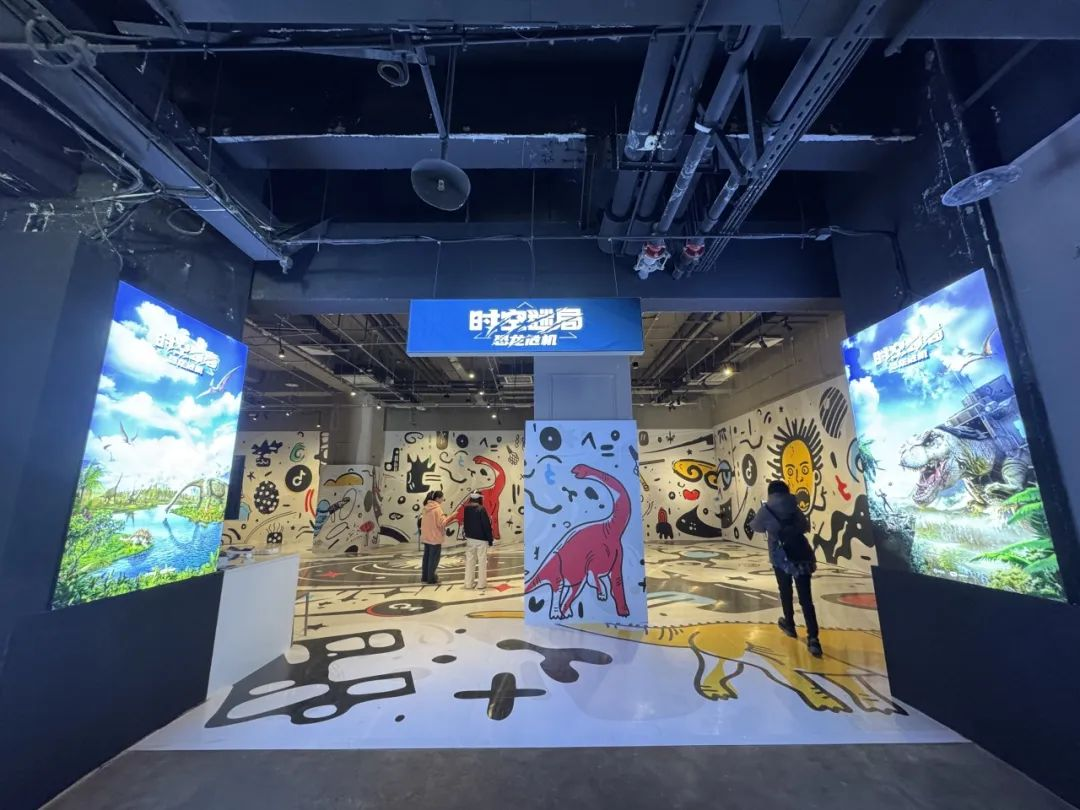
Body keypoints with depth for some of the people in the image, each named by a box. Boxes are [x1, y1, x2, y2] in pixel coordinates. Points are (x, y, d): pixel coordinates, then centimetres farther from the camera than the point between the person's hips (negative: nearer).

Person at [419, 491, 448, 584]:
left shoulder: (427, 507, 7)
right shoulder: (437, 508, -18)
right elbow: (442, 523, -20)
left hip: (426, 537, 8)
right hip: (435, 537, -8)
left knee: (427, 557, 16)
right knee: (434, 558, 2)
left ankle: (424, 577, 25)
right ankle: (431, 578, 8)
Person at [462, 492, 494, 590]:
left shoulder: (466, 509, 1)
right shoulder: (481, 509, -17)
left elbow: (464, 524, 11)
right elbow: (487, 526, -15)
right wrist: (490, 539, -7)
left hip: (470, 539, 5)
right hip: (481, 539, -5)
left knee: (469, 561, 12)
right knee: (482, 561, 4)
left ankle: (468, 584, 16)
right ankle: (481, 584, 8)